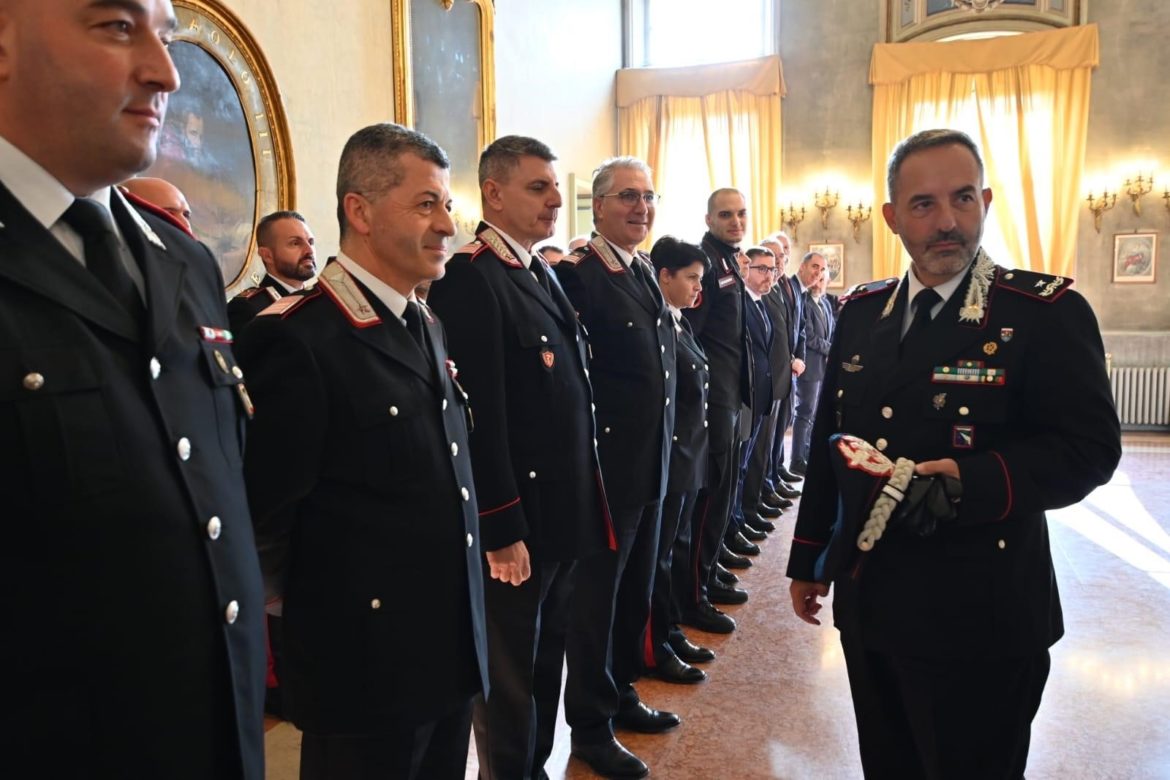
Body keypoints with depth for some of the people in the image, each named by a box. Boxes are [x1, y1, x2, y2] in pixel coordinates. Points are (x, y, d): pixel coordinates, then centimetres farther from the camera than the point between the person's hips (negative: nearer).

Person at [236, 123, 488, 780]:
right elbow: (267, 516, -16)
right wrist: (323, 613, -4)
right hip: (365, 663, -7)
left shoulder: (428, 327, 9)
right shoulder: (297, 338, -19)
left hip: (453, 651, 8)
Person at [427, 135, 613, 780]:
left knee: (546, 660, 22)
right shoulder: (470, 277, -17)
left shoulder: (541, 272, 11)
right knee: (511, 674, 10)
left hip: (563, 510, 9)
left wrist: (586, 502, 13)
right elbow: (479, 416, -22)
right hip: (518, 520, -9)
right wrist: (501, 531, -20)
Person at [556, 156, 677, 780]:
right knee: (596, 597, 6)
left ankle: (620, 693, 40)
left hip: (650, 468, 8)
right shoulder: (573, 274, -16)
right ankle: (590, 725, 24)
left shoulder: (646, 274, 11)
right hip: (602, 469, -8)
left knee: (635, 592, 20)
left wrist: (662, 446, 14)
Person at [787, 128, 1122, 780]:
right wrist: (810, 557, 13)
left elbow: (1090, 446, -12)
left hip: (978, 618, -5)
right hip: (868, 603, 6)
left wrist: (976, 480, -29)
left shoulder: (1047, 311, -9)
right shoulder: (861, 312, 7)